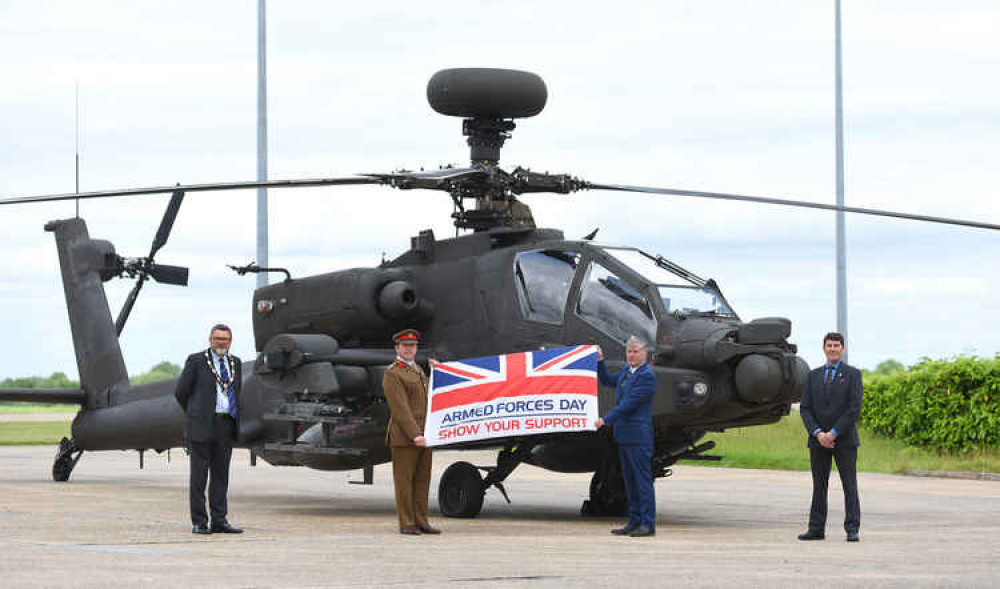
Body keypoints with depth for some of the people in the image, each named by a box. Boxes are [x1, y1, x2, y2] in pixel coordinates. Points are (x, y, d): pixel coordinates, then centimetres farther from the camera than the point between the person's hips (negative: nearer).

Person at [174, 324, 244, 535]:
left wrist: (234, 419, 14)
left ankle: (219, 521, 12)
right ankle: (199, 522, 1)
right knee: (199, 474, -2)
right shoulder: (196, 361, -2)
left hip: (226, 426, 5)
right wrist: (195, 414, 9)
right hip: (202, 425, -5)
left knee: (221, 475, 8)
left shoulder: (235, 363, 14)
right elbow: (181, 392, 1)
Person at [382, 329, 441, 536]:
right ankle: (406, 524, 0)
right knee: (404, 479, -3)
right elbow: (400, 409, -16)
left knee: (422, 479, 7)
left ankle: (421, 521, 12)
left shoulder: (417, 370, 18)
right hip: (404, 437, -8)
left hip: (423, 436, 8)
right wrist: (414, 435, -22)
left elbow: (430, 393, 35)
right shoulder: (392, 374, -8)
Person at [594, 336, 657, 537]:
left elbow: (629, 403, -19)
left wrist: (606, 420, -19)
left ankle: (648, 524, -5)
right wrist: (600, 361, 18)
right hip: (624, 435, 9)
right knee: (629, 480, 12)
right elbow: (607, 381, 32)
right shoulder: (626, 371, 14)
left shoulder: (647, 375, -13)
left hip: (638, 436, -9)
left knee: (642, 479, -7)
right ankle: (634, 521, 17)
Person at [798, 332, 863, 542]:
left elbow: (854, 408, -8)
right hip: (818, 439, 4)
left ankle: (852, 529, -1)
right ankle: (816, 529, 10)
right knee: (819, 486, 6)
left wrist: (834, 433, -13)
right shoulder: (814, 375, 12)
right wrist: (818, 433, -9)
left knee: (850, 486, -2)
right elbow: (805, 408, 6)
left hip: (844, 440, -4)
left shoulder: (853, 374, 1)